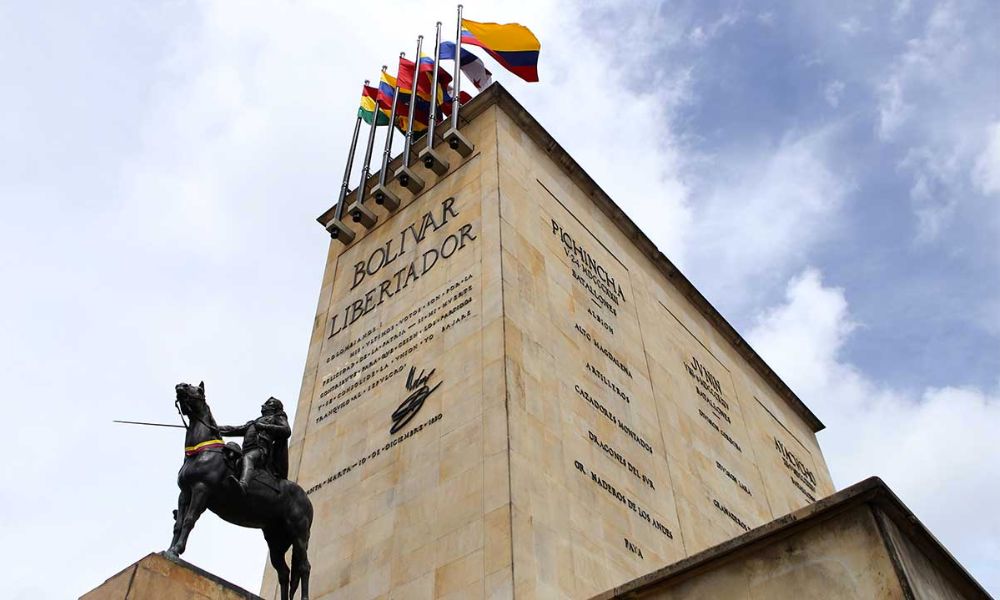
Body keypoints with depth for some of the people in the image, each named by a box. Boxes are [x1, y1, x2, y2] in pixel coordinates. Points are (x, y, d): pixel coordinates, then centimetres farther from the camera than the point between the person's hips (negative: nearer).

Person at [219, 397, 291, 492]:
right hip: (247, 453, 9)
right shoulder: (255, 422, 40)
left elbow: (287, 431, 3)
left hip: (261, 450, -8)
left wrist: (265, 426, -2)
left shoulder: (278, 417, 23)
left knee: (248, 458, -38)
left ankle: (243, 484, -67)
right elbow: (234, 430, 38)